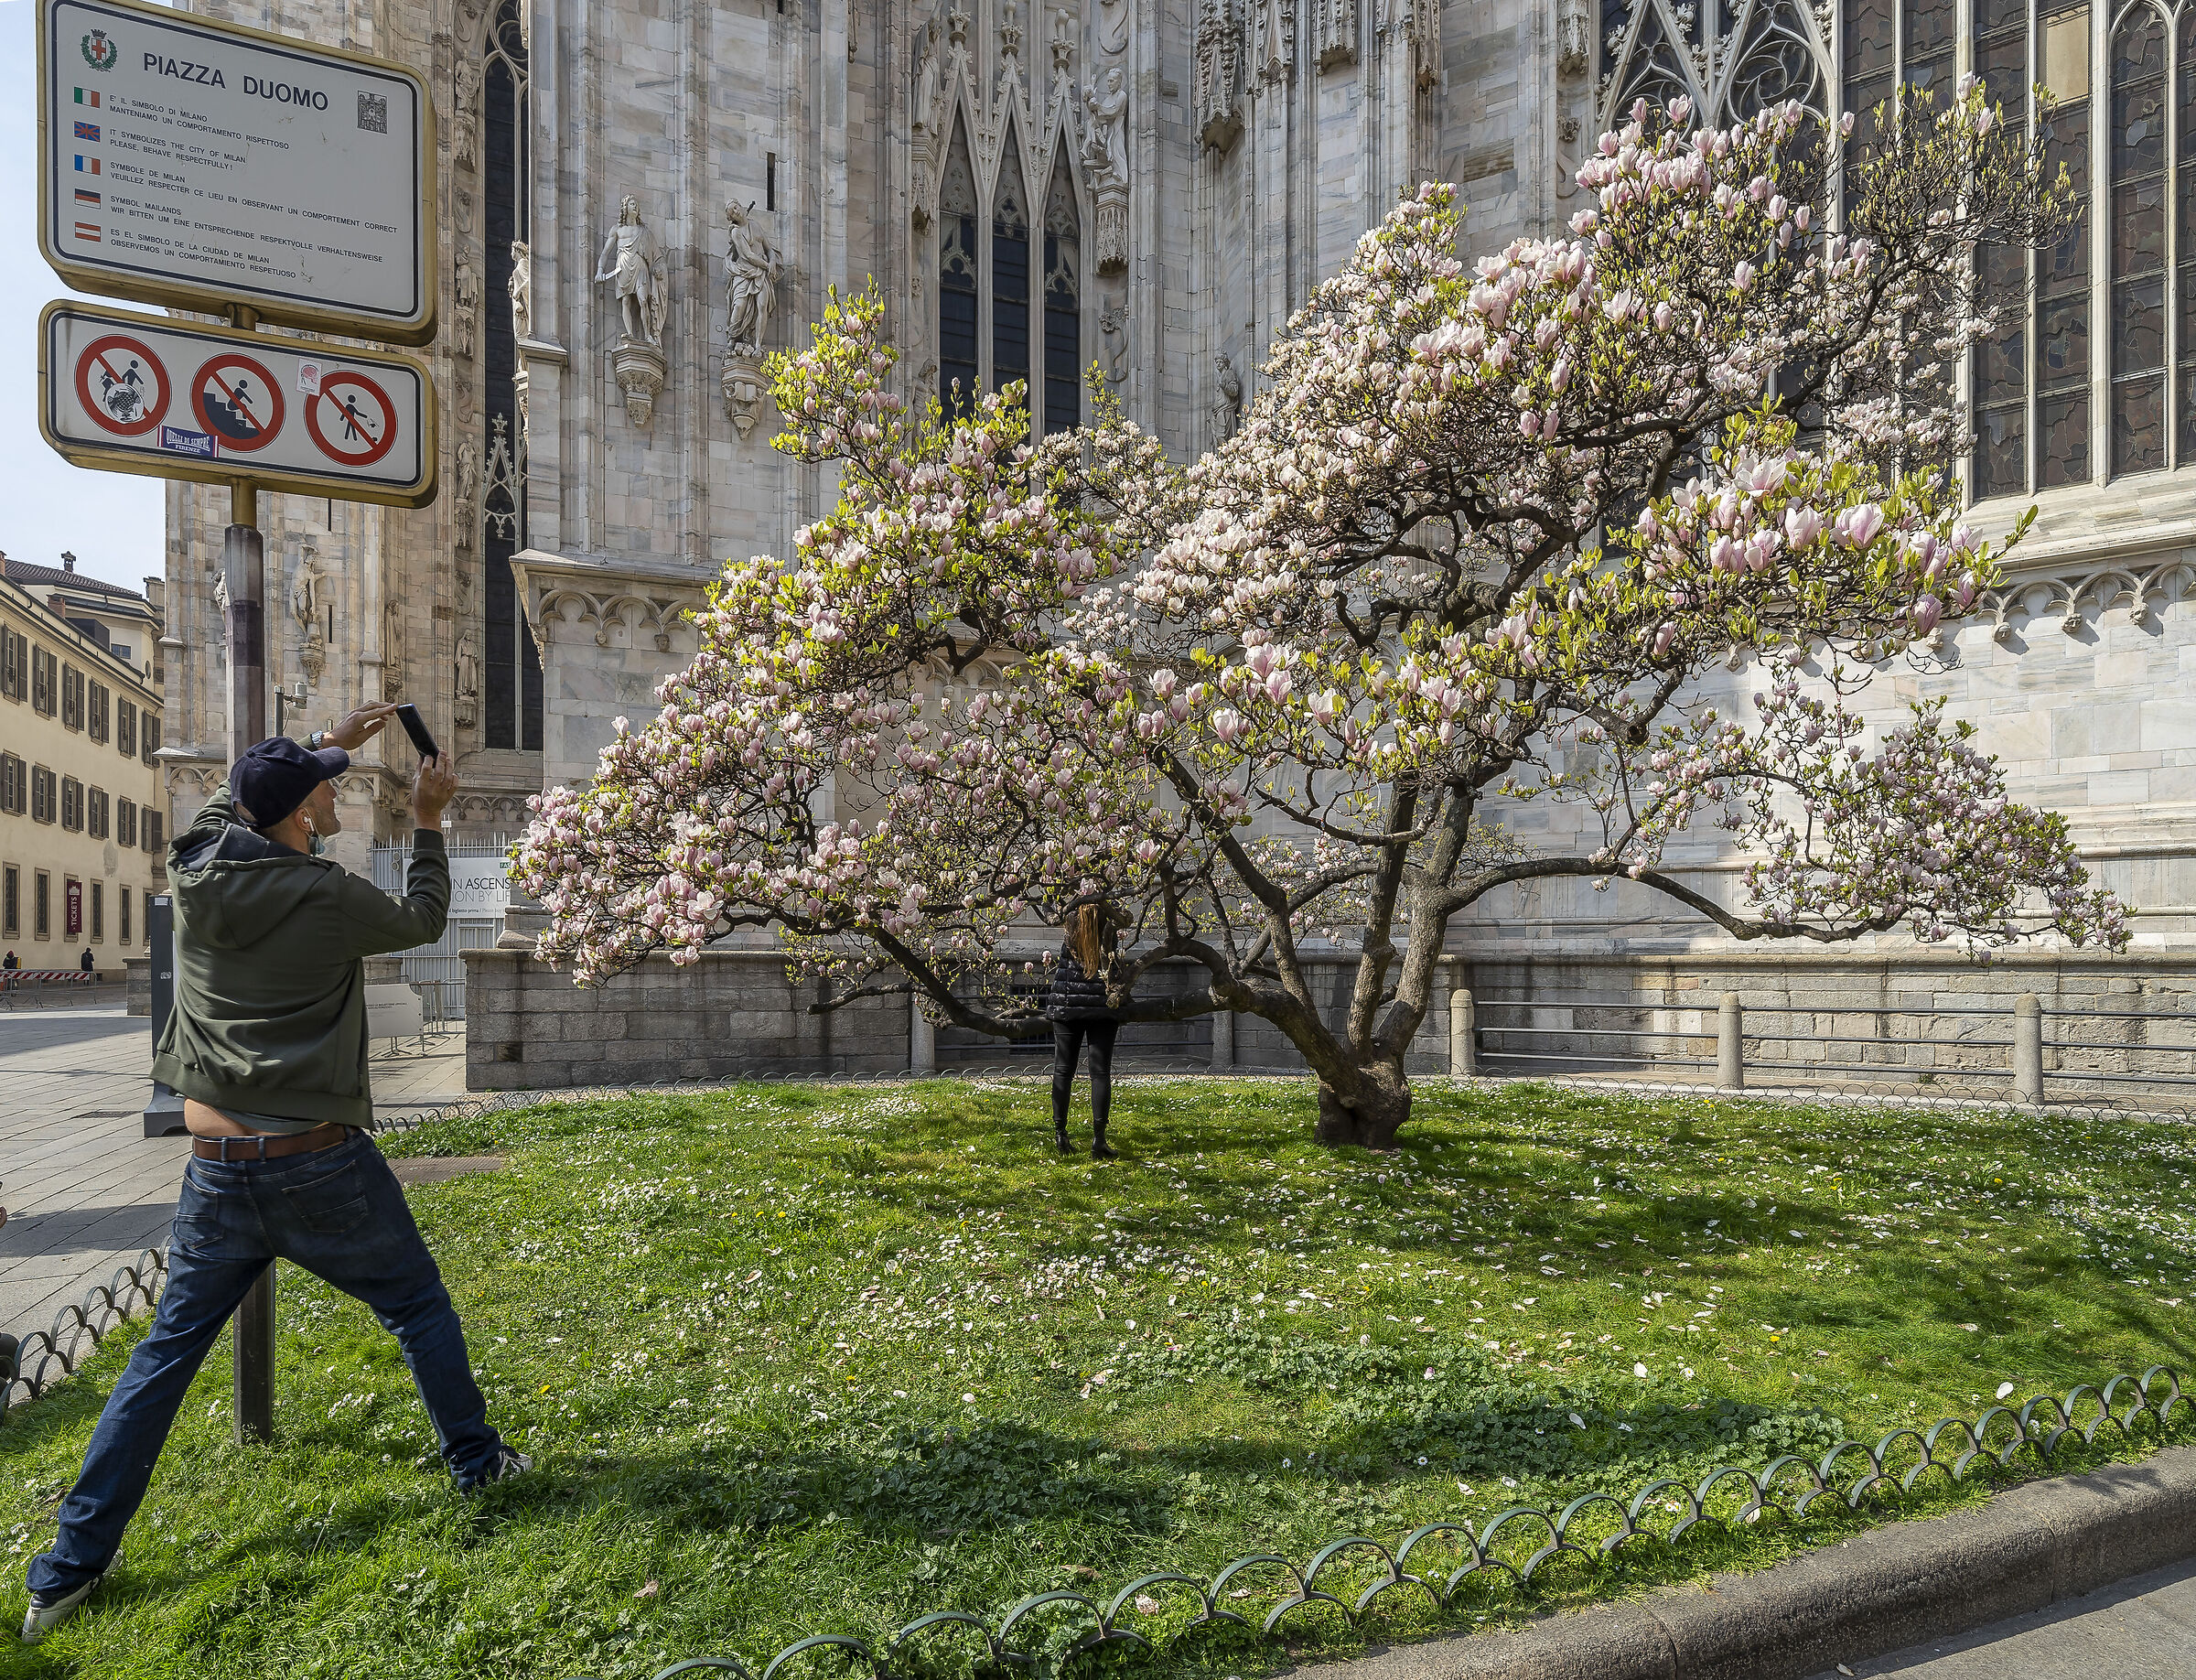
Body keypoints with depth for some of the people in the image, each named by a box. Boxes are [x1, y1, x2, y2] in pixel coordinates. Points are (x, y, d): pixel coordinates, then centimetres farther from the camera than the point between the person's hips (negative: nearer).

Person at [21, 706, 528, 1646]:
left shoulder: (192, 872, -2)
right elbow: (424, 921, 6)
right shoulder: (328, 901, -15)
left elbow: (235, 802, 22)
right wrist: (428, 824, 15)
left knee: (165, 1355, 15)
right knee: (418, 1307, 16)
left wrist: (328, 747, 27)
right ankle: (476, 1461, 29)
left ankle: (67, 1571, 21)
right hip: (322, 1168, -4)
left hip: (216, 1172, 4)